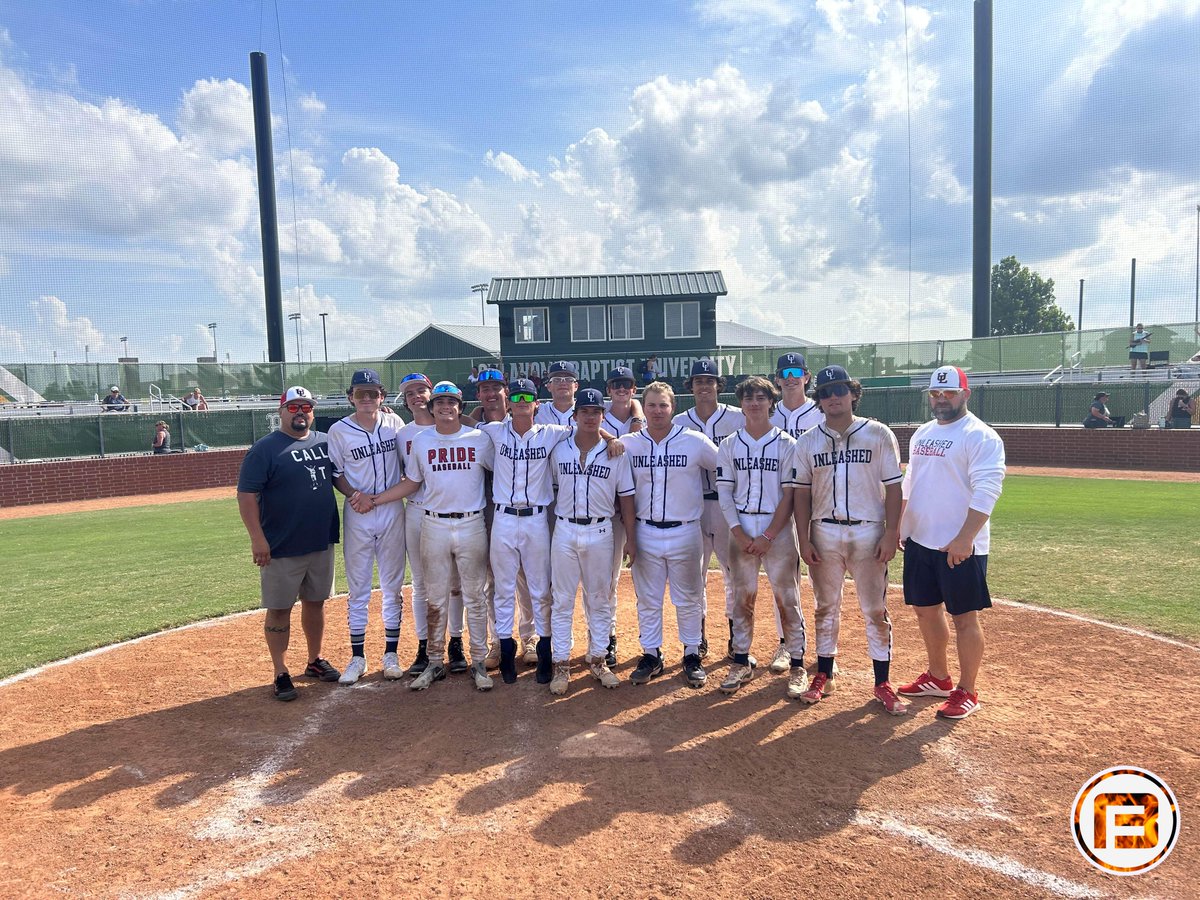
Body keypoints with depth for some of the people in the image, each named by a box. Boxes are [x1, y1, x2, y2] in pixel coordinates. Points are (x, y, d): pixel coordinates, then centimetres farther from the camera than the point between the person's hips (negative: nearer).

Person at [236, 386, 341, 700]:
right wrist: (257, 539, -20)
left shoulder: (325, 442, 7)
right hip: (281, 548, -5)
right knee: (279, 610, 4)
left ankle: (315, 661, 32)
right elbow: (246, 496, -14)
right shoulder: (264, 449, -9)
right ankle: (281, 674, 15)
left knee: (316, 603, 16)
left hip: (322, 543, 5)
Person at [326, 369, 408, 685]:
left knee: (393, 586, 9)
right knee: (358, 589, 6)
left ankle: (391, 654, 21)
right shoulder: (339, 430, -4)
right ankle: (357, 658, 17)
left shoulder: (394, 422, 1)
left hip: (392, 513, 1)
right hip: (357, 516, -1)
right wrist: (353, 494, -17)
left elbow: (406, 463, 11)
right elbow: (335, 473, 1)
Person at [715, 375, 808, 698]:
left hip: (778, 529, -2)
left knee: (787, 599, 2)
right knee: (741, 597, 9)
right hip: (740, 529, 3)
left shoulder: (786, 444, -1)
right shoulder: (729, 445, 6)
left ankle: (797, 665, 13)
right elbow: (724, 493, 3)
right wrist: (739, 535, -8)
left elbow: (789, 495, -5)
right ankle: (742, 662, 20)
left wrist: (768, 537, -12)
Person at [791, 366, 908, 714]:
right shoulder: (808, 441, 4)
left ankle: (882, 683, 17)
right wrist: (804, 539, -1)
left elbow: (893, 487, -2)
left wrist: (891, 534, -9)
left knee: (875, 610, 5)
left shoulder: (878, 434, -2)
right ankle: (824, 676, 25)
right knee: (826, 607, 12)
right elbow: (802, 493, 5)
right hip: (824, 533, 2)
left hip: (868, 533, -2)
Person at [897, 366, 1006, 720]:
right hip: (919, 542, 8)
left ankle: (967, 692, 14)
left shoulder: (980, 436, -11)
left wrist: (964, 539, -26)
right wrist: (897, 526, 15)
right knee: (925, 610, 15)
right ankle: (938, 677, 32)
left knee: (964, 617, 2)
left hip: (960, 547, -8)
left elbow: (986, 491, -19)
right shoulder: (921, 434, 13)